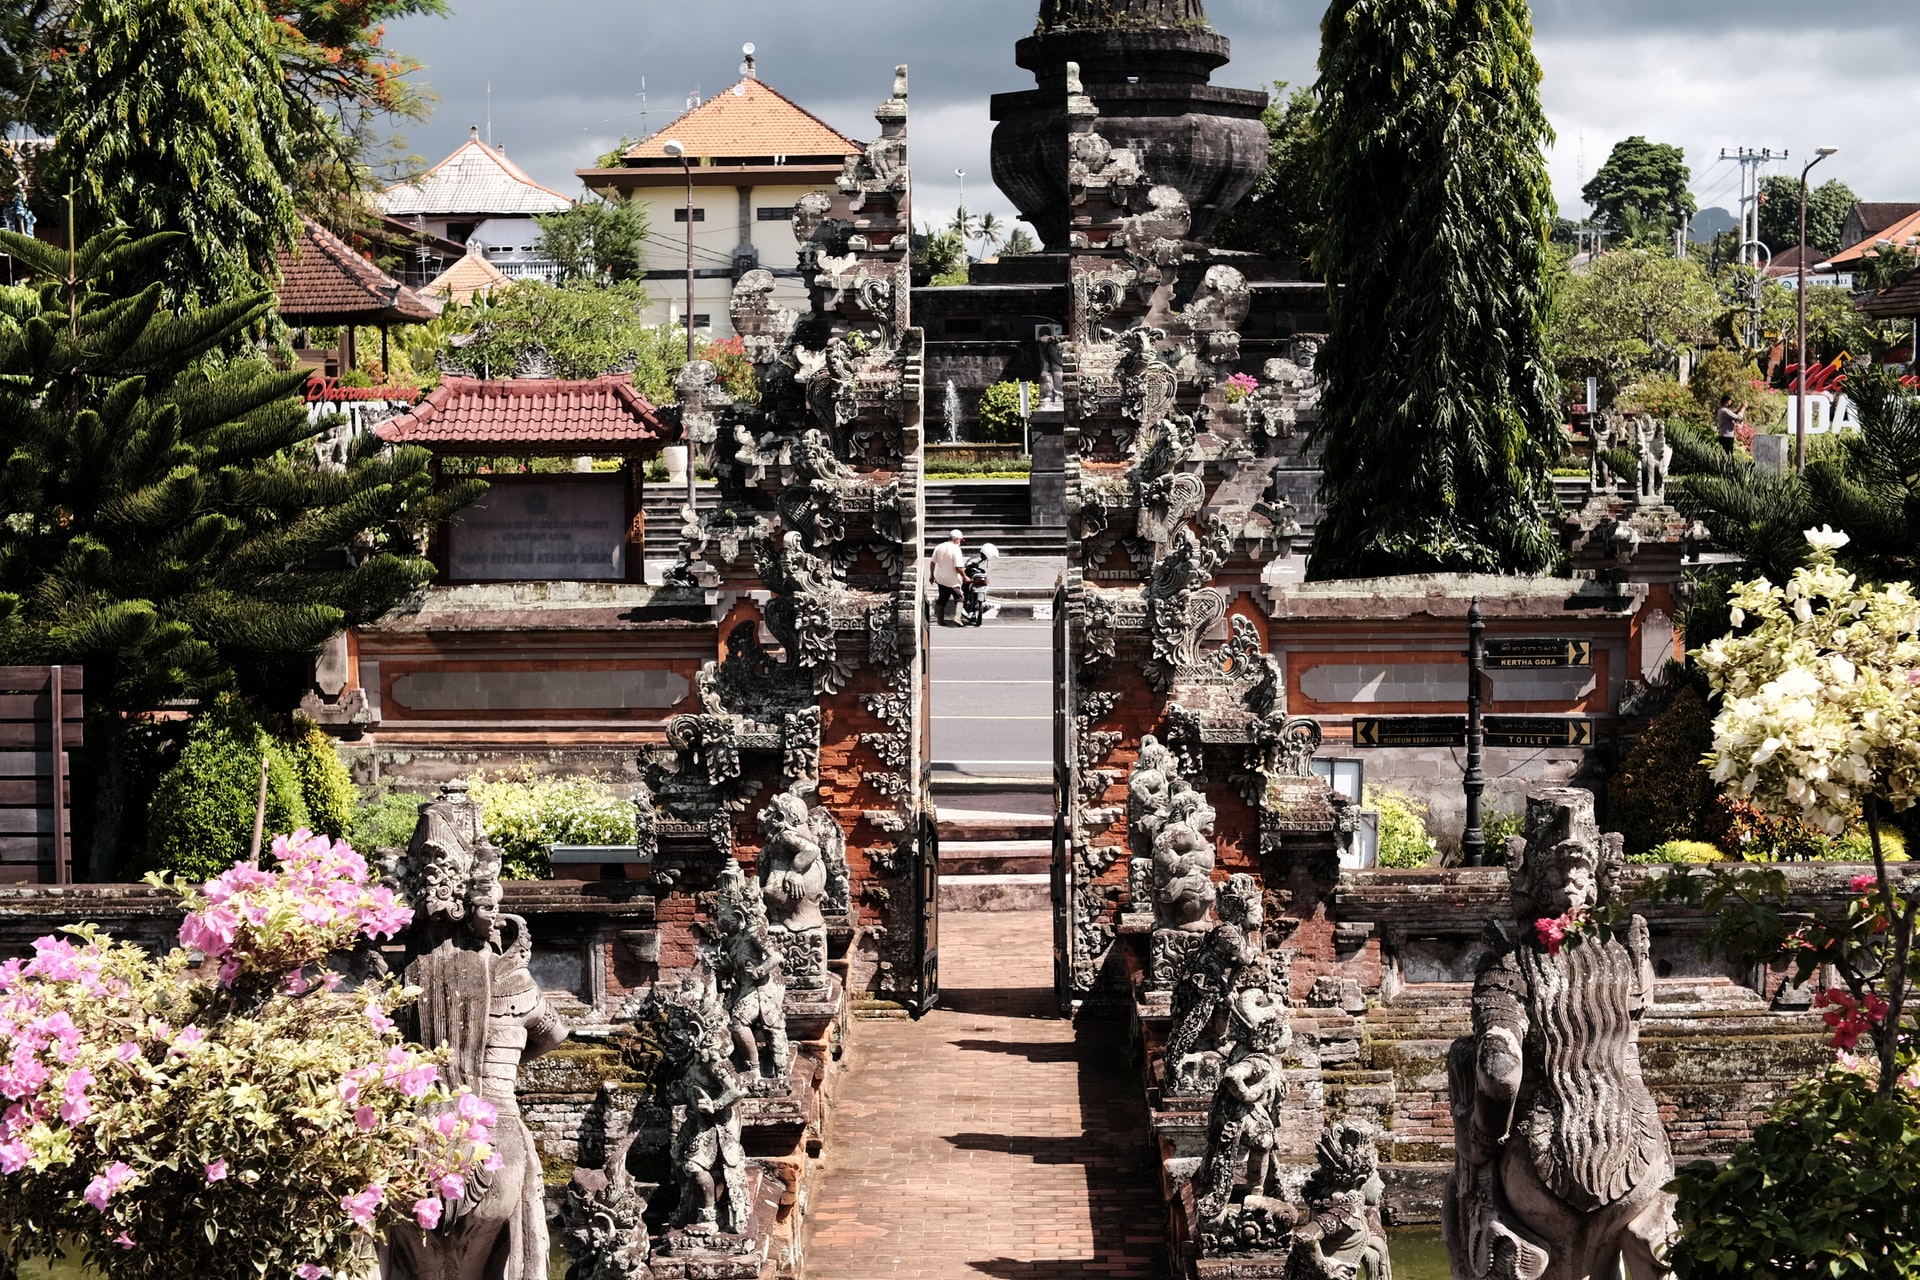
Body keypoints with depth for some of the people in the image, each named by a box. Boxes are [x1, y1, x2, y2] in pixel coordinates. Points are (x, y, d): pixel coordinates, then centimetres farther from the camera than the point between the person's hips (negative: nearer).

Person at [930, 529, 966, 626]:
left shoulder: (939, 547, 1)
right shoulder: (956, 550, -18)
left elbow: (933, 562, 7)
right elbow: (958, 567, -21)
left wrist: (932, 575, 18)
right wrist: (965, 577, -7)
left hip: (940, 579, 6)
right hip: (953, 580, -6)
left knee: (942, 599, 16)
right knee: (959, 599, 8)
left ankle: (940, 620, 20)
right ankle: (957, 617, -7)